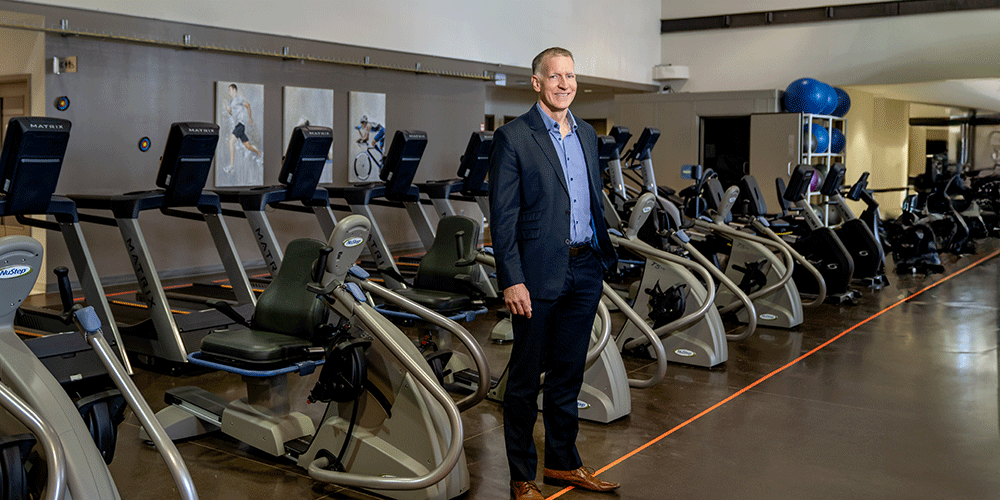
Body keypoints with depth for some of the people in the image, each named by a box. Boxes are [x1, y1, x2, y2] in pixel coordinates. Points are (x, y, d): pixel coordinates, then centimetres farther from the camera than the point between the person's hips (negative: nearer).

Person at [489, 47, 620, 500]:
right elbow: (502, 216, -11)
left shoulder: (587, 134, 13)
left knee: (568, 373, 16)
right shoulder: (513, 138, -8)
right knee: (526, 377, 5)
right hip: (540, 273, -6)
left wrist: (603, 255, 13)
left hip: (585, 271, 6)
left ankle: (562, 463, 30)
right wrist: (511, 281, -16)